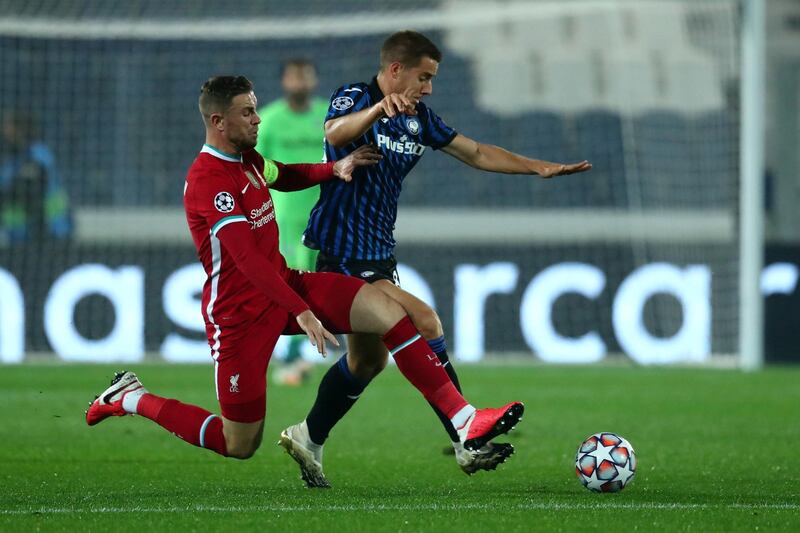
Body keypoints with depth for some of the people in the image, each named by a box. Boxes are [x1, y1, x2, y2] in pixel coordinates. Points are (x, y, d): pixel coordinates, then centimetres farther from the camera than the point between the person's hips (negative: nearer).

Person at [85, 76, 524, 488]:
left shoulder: (246, 159, 7)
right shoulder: (208, 181, -22)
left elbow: (286, 177, 31)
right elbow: (248, 260, -29)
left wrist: (336, 168, 12)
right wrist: (302, 312, -34)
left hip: (285, 285, 8)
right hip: (240, 313, -8)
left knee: (390, 313, -13)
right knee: (239, 447, 2)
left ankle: (466, 422, -17)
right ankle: (131, 399, 22)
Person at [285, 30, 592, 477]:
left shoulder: (418, 118, 9)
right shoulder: (354, 98, -15)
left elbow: (476, 153, 17)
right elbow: (336, 133, -38)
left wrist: (538, 167, 8)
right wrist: (378, 108, -57)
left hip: (378, 256, 10)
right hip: (341, 255, -10)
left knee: (369, 359, 17)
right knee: (425, 323, -19)